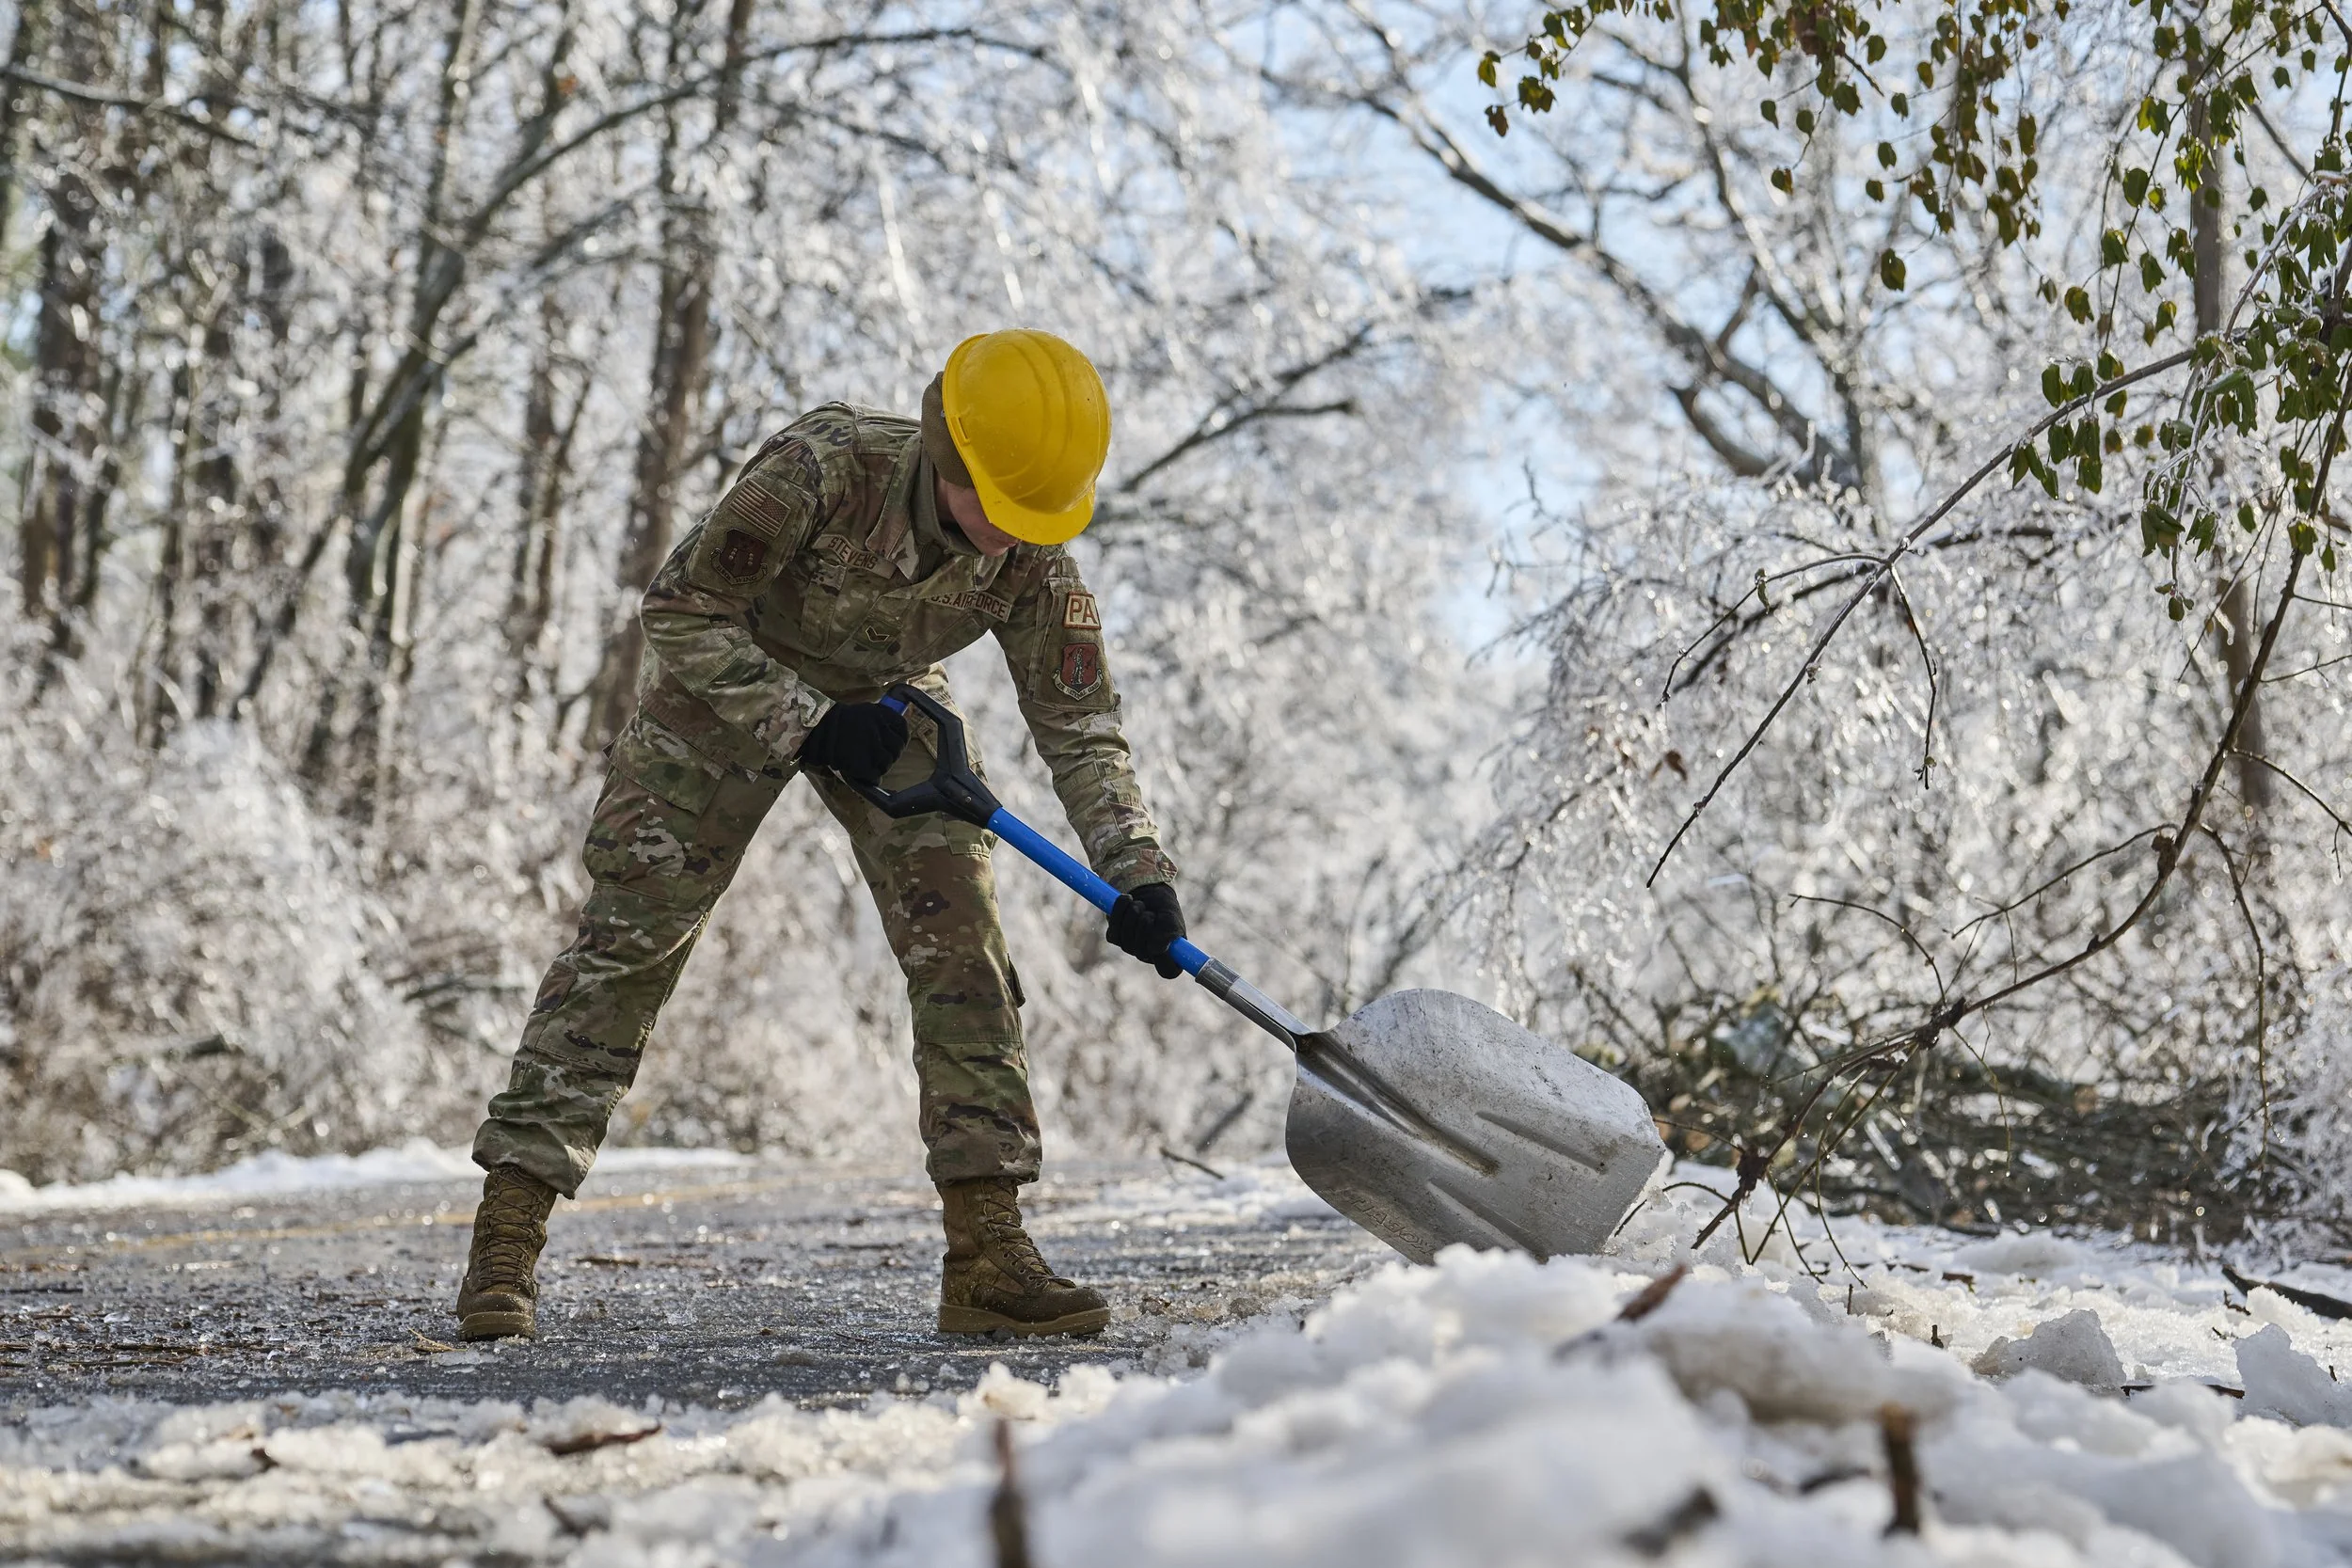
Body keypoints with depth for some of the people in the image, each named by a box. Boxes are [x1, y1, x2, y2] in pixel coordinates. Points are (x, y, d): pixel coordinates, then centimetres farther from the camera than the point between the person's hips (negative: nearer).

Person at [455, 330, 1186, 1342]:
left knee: (962, 947, -9)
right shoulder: (827, 467, -37)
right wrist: (809, 725, -32)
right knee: (627, 938, -10)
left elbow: (1081, 730, -16)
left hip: (886, 703, 3)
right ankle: (507, 1238, -6)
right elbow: (680, 611, -28)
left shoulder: (1033, 563, -25)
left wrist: (1137, 873, -28)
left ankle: (987, 1255, -5)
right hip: (727, 687, -3)